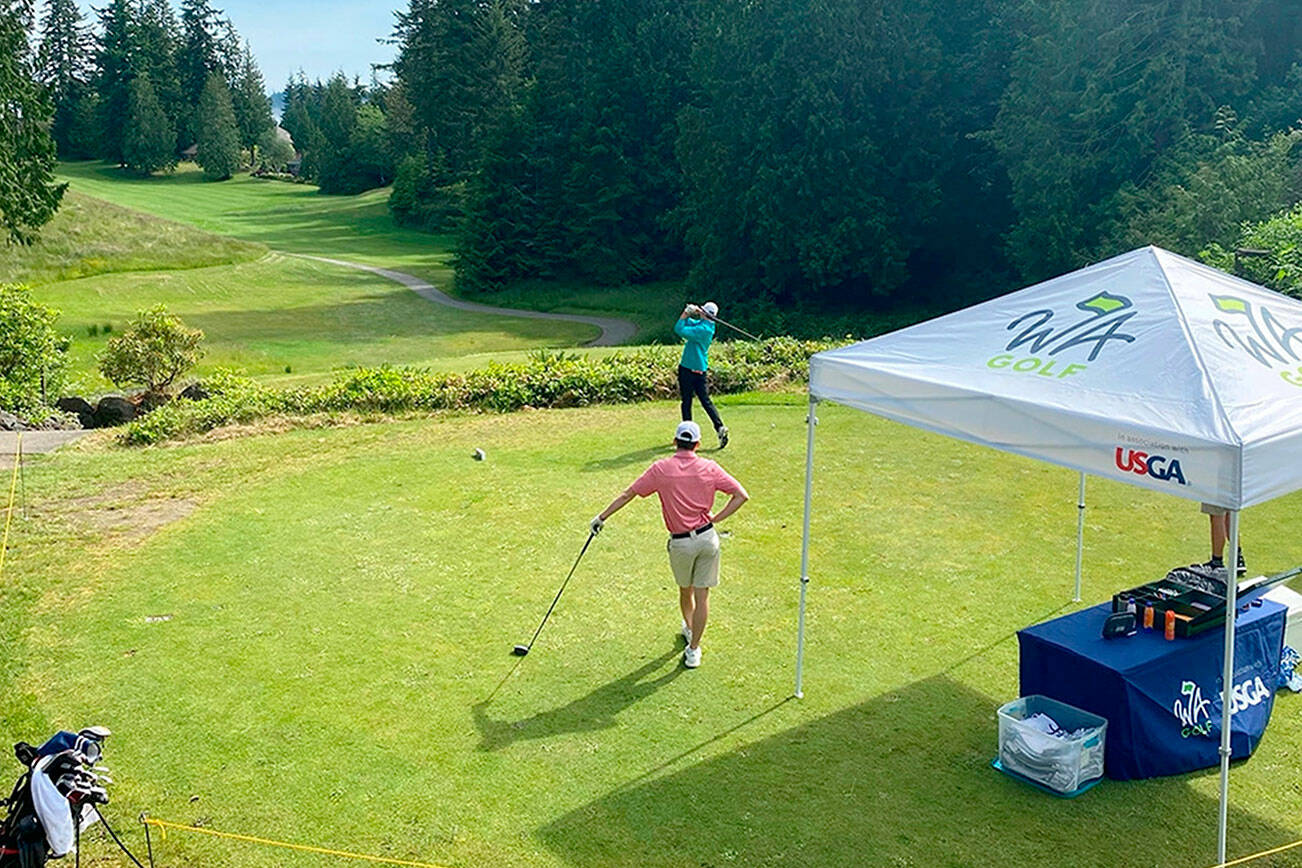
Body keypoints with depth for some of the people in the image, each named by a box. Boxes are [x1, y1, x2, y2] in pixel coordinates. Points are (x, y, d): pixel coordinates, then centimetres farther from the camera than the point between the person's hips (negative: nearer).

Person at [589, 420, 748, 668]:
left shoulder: (661, 469, -7)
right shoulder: (709, 468, -3)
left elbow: (628, 494, -4)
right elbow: (741, 496, -2)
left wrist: (602, 517, 4)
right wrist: (715, 519, 1)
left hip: (681, 543, 0)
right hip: (708, 537, 0)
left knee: (685, 590, 23)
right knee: (702, 594, 7)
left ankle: (689, 628, 47)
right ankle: (693, 649, 12)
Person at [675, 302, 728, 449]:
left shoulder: (703, 329, -20)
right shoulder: (702, 324, 9)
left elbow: (679, 329, -23)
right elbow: (687, 323, 19)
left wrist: (686, 313, -12)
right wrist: (688, 313, 0)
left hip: (688, 369, -9)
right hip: (700, 369, 9)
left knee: (686, 401, 3)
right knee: (706, 400, 7)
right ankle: (720, 427, -5)